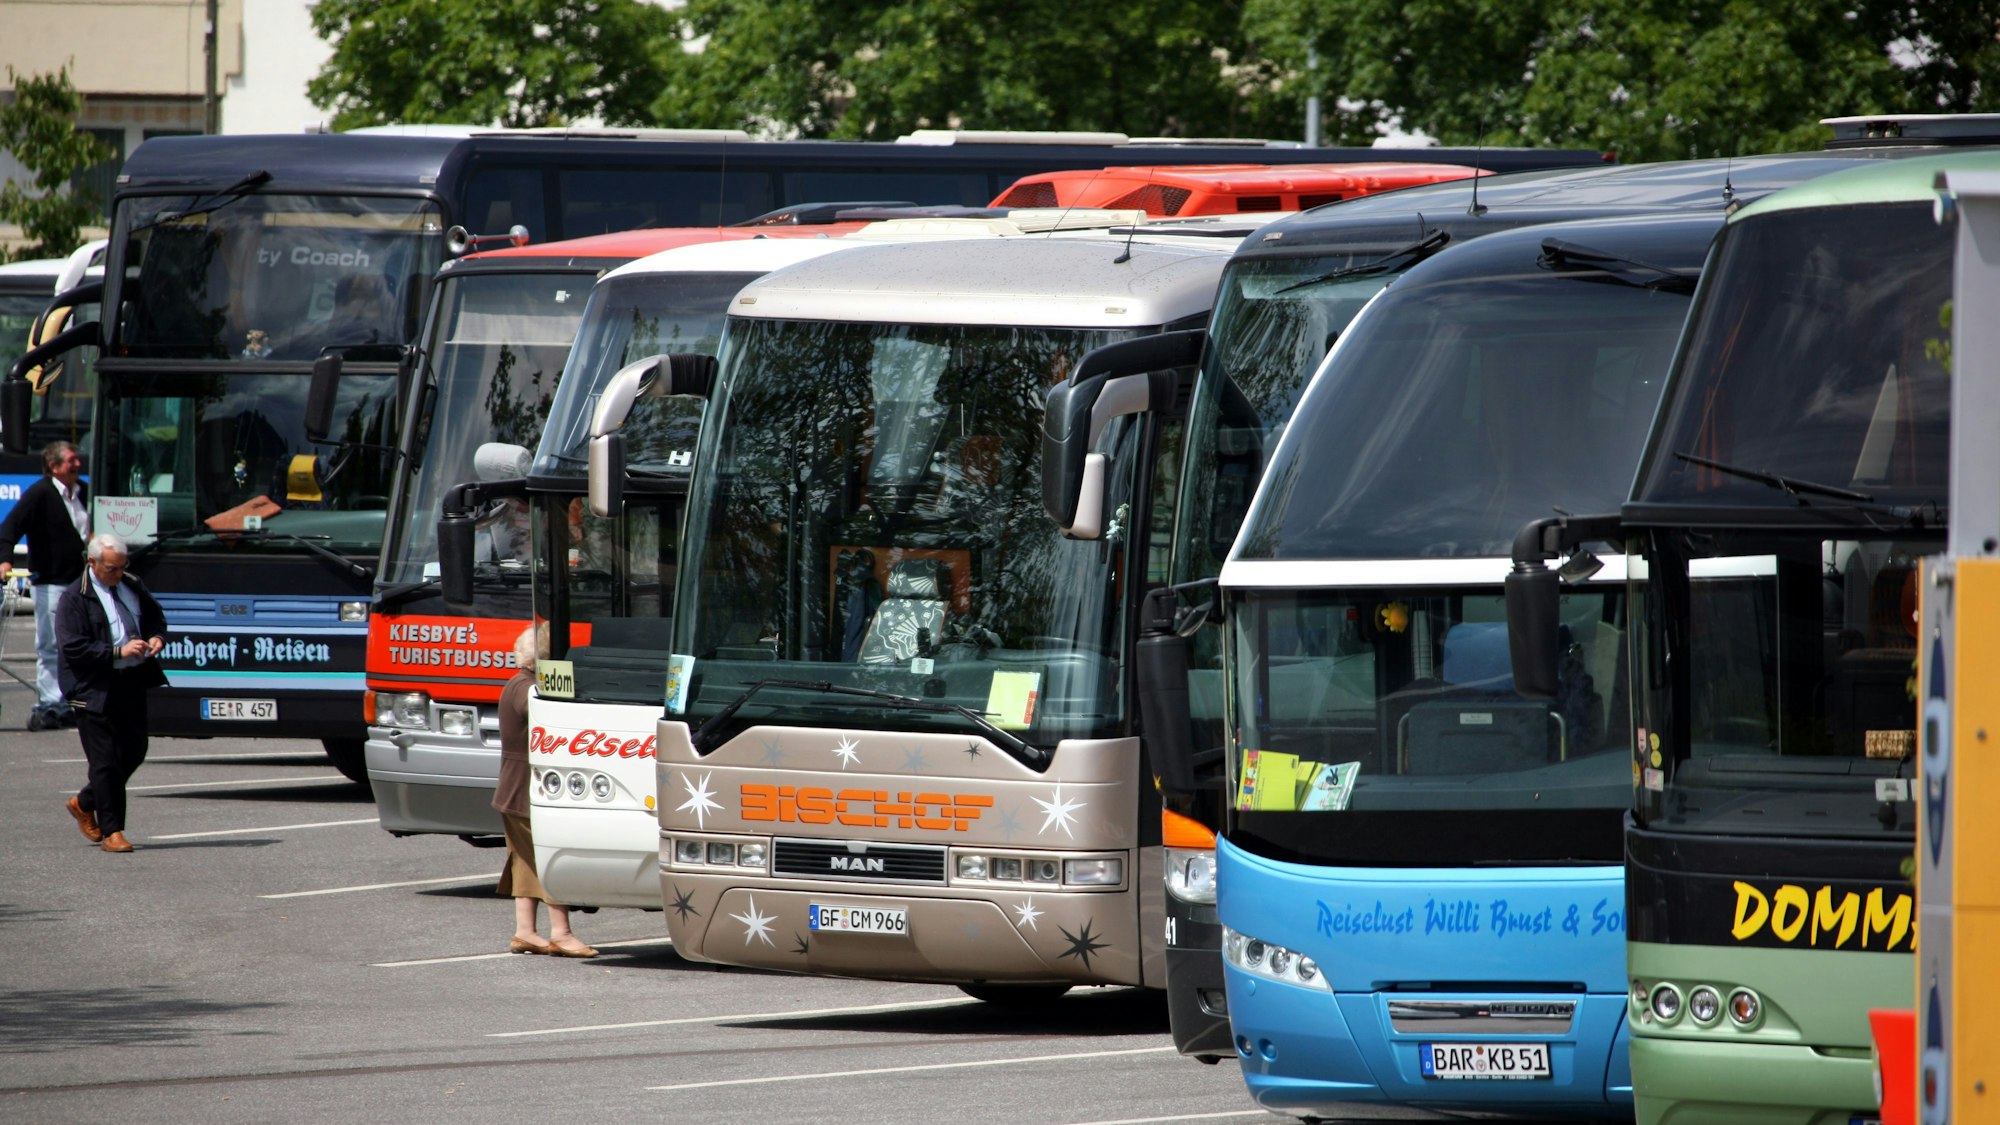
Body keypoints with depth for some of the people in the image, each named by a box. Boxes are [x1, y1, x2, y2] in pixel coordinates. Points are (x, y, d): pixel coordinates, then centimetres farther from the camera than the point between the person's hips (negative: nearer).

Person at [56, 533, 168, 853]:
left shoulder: (133, 587, 9)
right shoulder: (74, 598, -11)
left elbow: (155, 616, 23)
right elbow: (72, 648, -17)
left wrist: (157, 637, -1)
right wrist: (118, 652, -24)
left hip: (132, 683, 7)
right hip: (95, 690, -7)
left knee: (134, 752, 12)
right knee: (105, 760, -4)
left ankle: (84, 803, 32)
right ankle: (111, 831, 3)